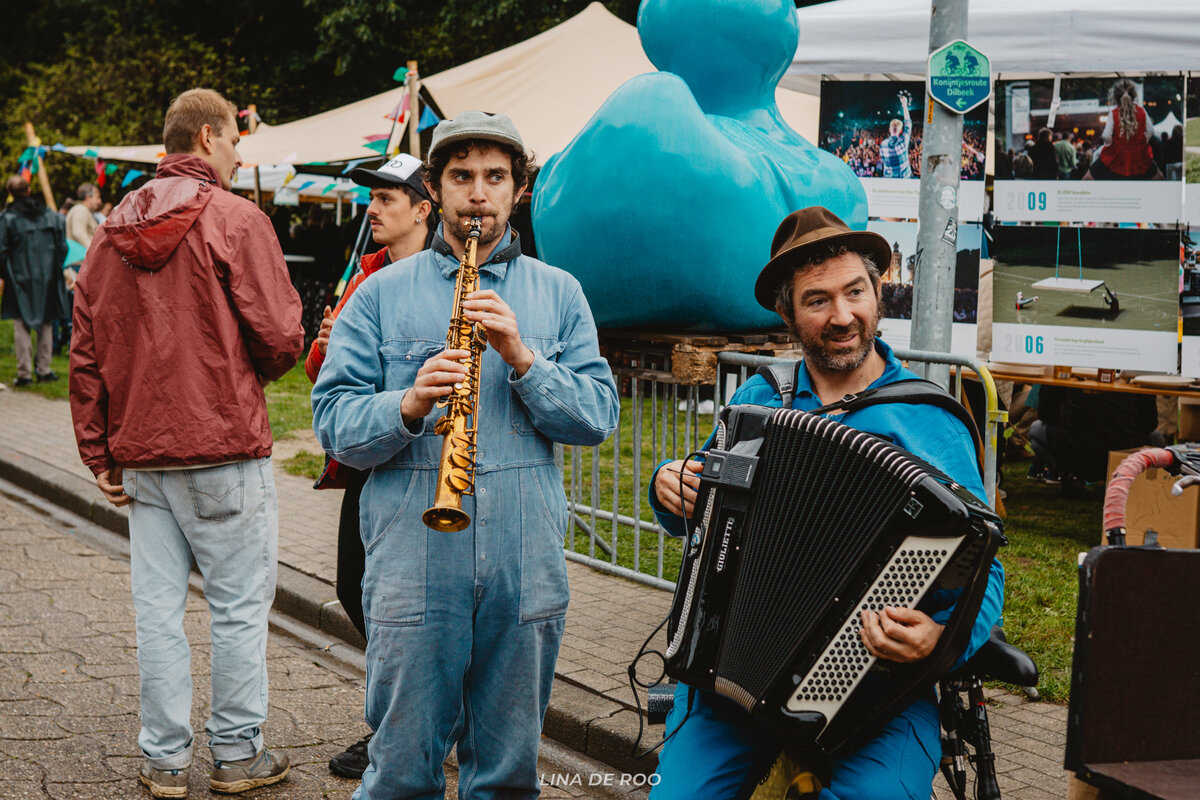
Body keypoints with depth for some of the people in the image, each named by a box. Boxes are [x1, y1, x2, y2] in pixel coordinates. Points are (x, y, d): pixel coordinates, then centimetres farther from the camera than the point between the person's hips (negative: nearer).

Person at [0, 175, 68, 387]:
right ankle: (44, 369, 14)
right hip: (46, 280, 3)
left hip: (20, 281, -3)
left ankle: (24, 373, -2)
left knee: (22, 326, 1)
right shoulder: (50, 215, 3)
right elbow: (62, 248, 5)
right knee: (45, 325, 12)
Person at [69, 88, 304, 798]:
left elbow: (86, 354, 10)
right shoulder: (235, 219, -8)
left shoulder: (112, 231, 11)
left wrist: (99, 453, 14)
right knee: (239, 605, 5)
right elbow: (281, 337, -12)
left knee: (158, 607, 9)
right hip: (224, 448, -6)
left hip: (141, 455, 6)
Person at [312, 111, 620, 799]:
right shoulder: (383, 293, 7)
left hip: (527, 566, 2)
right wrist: (408, 405, -19)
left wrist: (523, 358, -14)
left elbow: (599, 416, 0)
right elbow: (333, 420, -1)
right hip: (413, 567, -1)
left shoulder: (559, 294, 10)